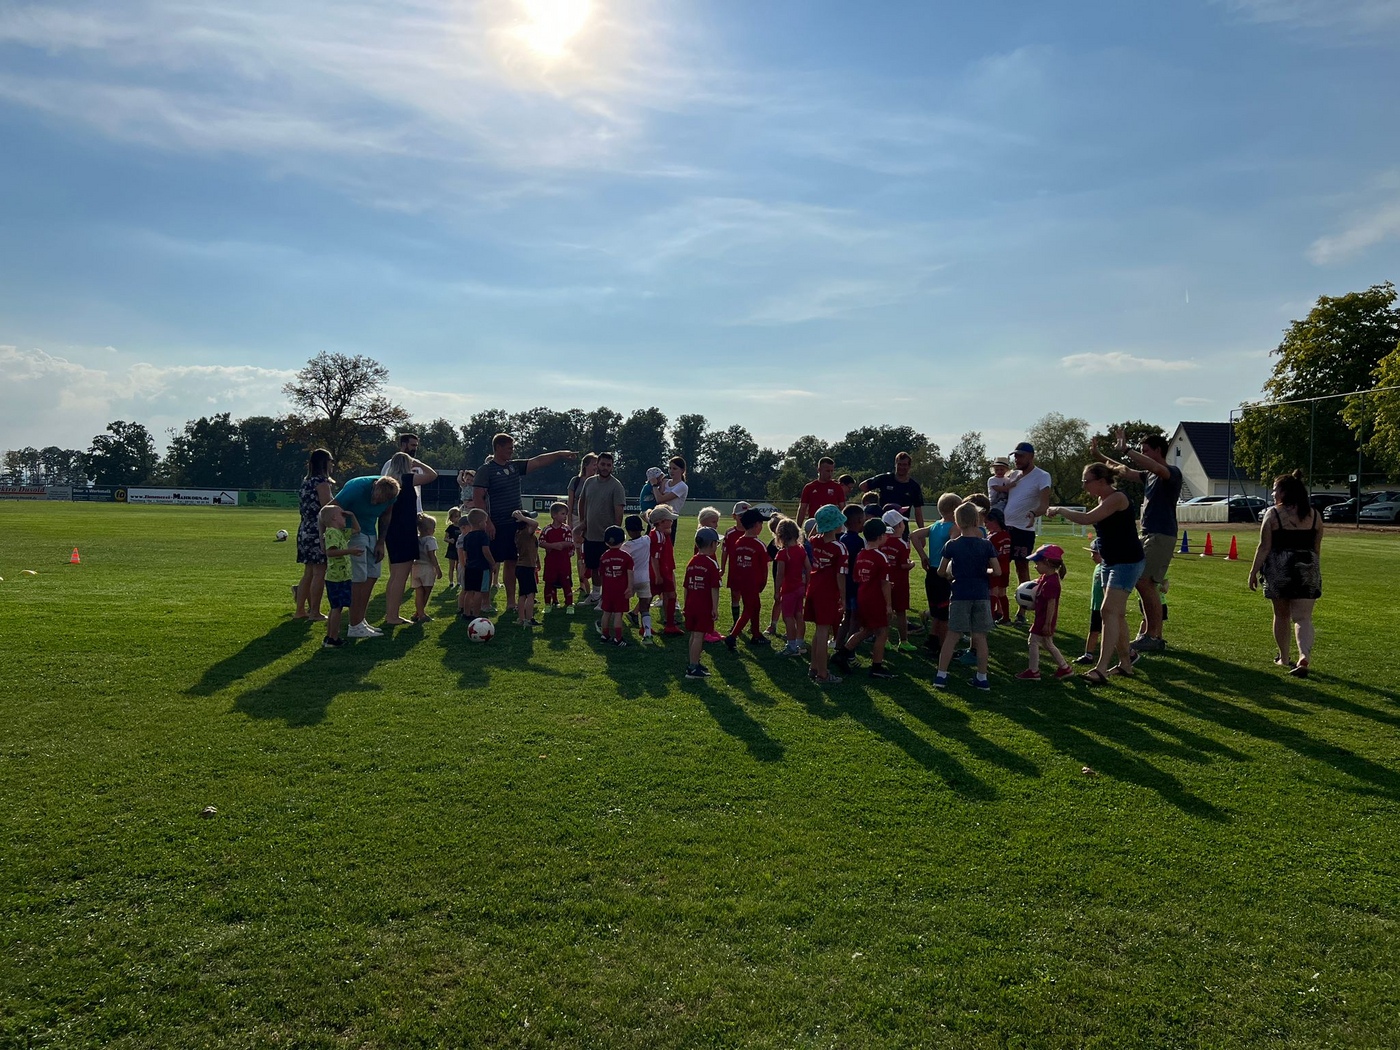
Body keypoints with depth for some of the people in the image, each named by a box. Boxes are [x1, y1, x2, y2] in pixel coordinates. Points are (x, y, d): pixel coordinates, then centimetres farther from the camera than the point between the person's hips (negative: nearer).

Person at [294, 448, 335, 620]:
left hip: (305, 530, 9)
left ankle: (300, 610, 17)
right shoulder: (322, 481, -11)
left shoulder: (307, 481, 15)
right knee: (319, 573, -4)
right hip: (318, 532, -9)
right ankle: (314, 612, -1)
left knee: (309, 572, 14)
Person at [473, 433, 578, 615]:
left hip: (514, 525, 7)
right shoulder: (485, 470, -9)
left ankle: (511, 602, 19)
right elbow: (477, 498, -14)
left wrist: (560, 454, 3)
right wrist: (487, 522, -20)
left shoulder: (515, 466, 12)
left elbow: (538, 461, 11)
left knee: (511, 563, 11)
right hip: (496, 527, -7)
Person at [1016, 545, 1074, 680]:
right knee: (1048, 644, 20)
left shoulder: (1050, 582, -25)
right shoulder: (1045, 578, 6)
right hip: (1042, 618, 10)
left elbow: (1051, 604, -24)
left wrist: (1047, 624, -22)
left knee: (1033, 642, -1)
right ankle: (1064, 667, 28)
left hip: (1044, 620, -10)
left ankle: (1033, 671, 7)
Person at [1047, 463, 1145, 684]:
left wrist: (1059, 510, -15)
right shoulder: (1103, 500, 11)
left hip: (1127, 562, -10)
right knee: (1117, 614, 13)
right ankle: (1125, 663, 23)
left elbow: (1086, 518, -26)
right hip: (1111, 562, 10)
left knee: (1110, 611, -16)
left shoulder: (1117, 498, -18)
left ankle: (1101, 669, -21)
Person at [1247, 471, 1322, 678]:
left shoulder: (1273, 514, -6)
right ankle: (1304, 657, -20)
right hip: (1307, 568, 2)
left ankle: (1284, 658, 24)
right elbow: (1317, 548, 12)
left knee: (1281, 615, 14)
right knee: (1303, 618, -1)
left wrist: (1253, 571, -2)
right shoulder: (1313, 515, 6)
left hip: (1279, 568, -2)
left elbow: (1264, 547, -9)